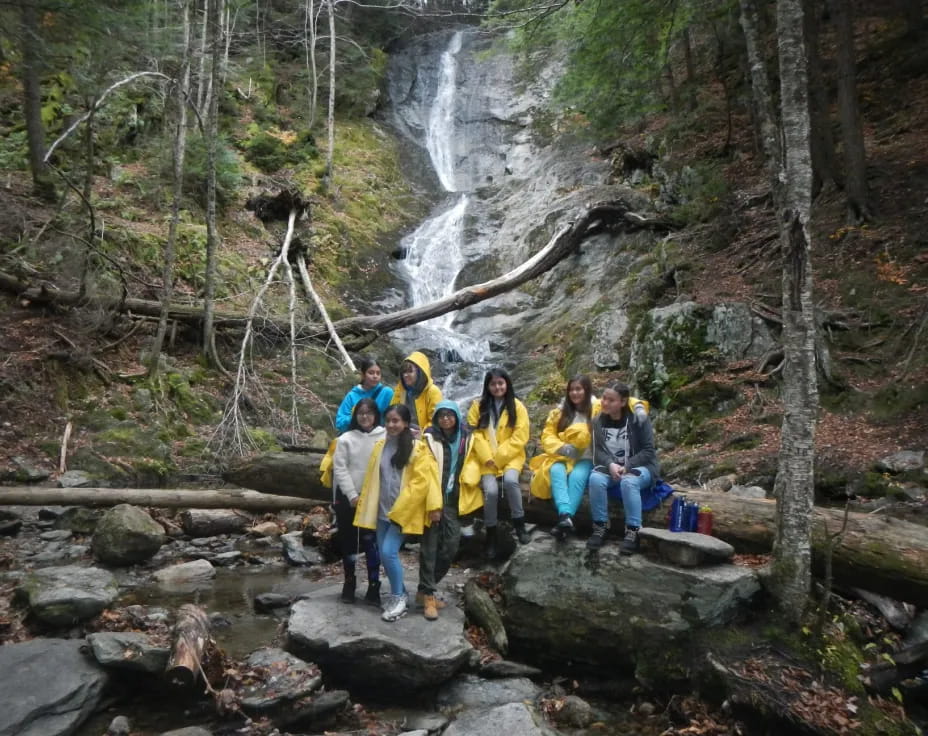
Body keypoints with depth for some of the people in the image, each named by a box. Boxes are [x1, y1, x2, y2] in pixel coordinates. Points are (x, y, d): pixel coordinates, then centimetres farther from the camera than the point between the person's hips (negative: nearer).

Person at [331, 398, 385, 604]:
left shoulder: (385, 437, -2)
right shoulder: (346, 439, 0)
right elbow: (339, 469, -3)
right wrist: (352, 495, -10)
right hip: (348, 497, 1)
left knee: (371, 542, 1)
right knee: (348, 541, 11)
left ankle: (374, 587, 10)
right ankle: (349, 583, 26)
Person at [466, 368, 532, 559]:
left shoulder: (518, 407, 1)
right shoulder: (478, 406, 5)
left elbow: (519, 438, -5)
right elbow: (475, 434, -1)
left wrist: (499, 457, -13)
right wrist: (487, 458, -14)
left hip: (511, 456, 0)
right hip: (487, 459, 1)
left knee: (510, 480, -31)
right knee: (491, 490, -23)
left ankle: (519, 523, -13)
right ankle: (491, 535, -4)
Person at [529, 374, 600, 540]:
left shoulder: (597, 408, 2)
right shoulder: (560, 411, 11)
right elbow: (547, 435, 7)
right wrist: (561, 447, -11)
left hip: (586, 459, -2)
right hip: (562, 457, 2)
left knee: (577, 476, -34)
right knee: (556, 471, -31)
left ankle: (566, 518, -41)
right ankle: (565, 516, -47)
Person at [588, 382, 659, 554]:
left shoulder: (638, 418, -12)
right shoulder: (599, 420, -1)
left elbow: (648, 450, -10)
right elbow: (598, 450, 0)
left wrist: (627, 466, -22)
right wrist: (610, 464, -21)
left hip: (640, 466, -3)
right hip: (610, 466, 3)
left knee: (628, 482, -37)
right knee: (595, 478, -29)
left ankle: (632, 532, -25)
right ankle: (600, 527, -15)